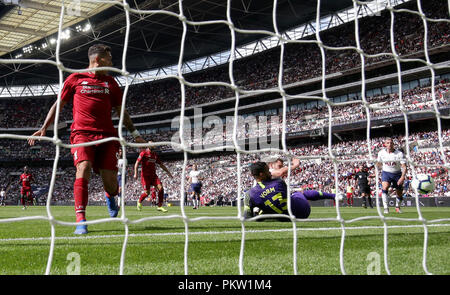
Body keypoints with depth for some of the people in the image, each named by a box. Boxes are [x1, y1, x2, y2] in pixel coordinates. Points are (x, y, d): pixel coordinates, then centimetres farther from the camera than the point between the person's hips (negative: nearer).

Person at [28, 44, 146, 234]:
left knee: (109, 180, -5)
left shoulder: (110, 82, 18)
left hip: (106, 134, 3)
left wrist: (135, 134, 16)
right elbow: (59, 104, 13)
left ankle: (111, 196, 33)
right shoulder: (75, 78, 9)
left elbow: (121, 111, 22)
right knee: (83, 167, -25)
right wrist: (44, 128, 6)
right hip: (82, 133, -2)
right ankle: (80, 219, -22)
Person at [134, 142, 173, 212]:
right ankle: (139, 201, 26)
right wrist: (136, 173, -19)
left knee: (161, 188, -12)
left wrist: (168, 172, 19)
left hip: (153, 175, 6)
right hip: (145, 175, -6)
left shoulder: (155, 155, 13)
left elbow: (161, 164, 21)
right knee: (147, 192, -6)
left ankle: (160, 206, -4)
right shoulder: (144, 153, -5)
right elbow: (137, 163, -8)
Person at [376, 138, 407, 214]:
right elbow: (379, 163, 13)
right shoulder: (381, 153, -8)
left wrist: (402, 177, -32)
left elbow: (404, 167, -20)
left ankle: (397, 207, 38)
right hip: (386, 173, 0)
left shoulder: (399, 154, -15)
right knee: (385, 188, -28)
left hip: (397, 173, 0)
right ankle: (386, 208, -25)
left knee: (399, 194, 8)